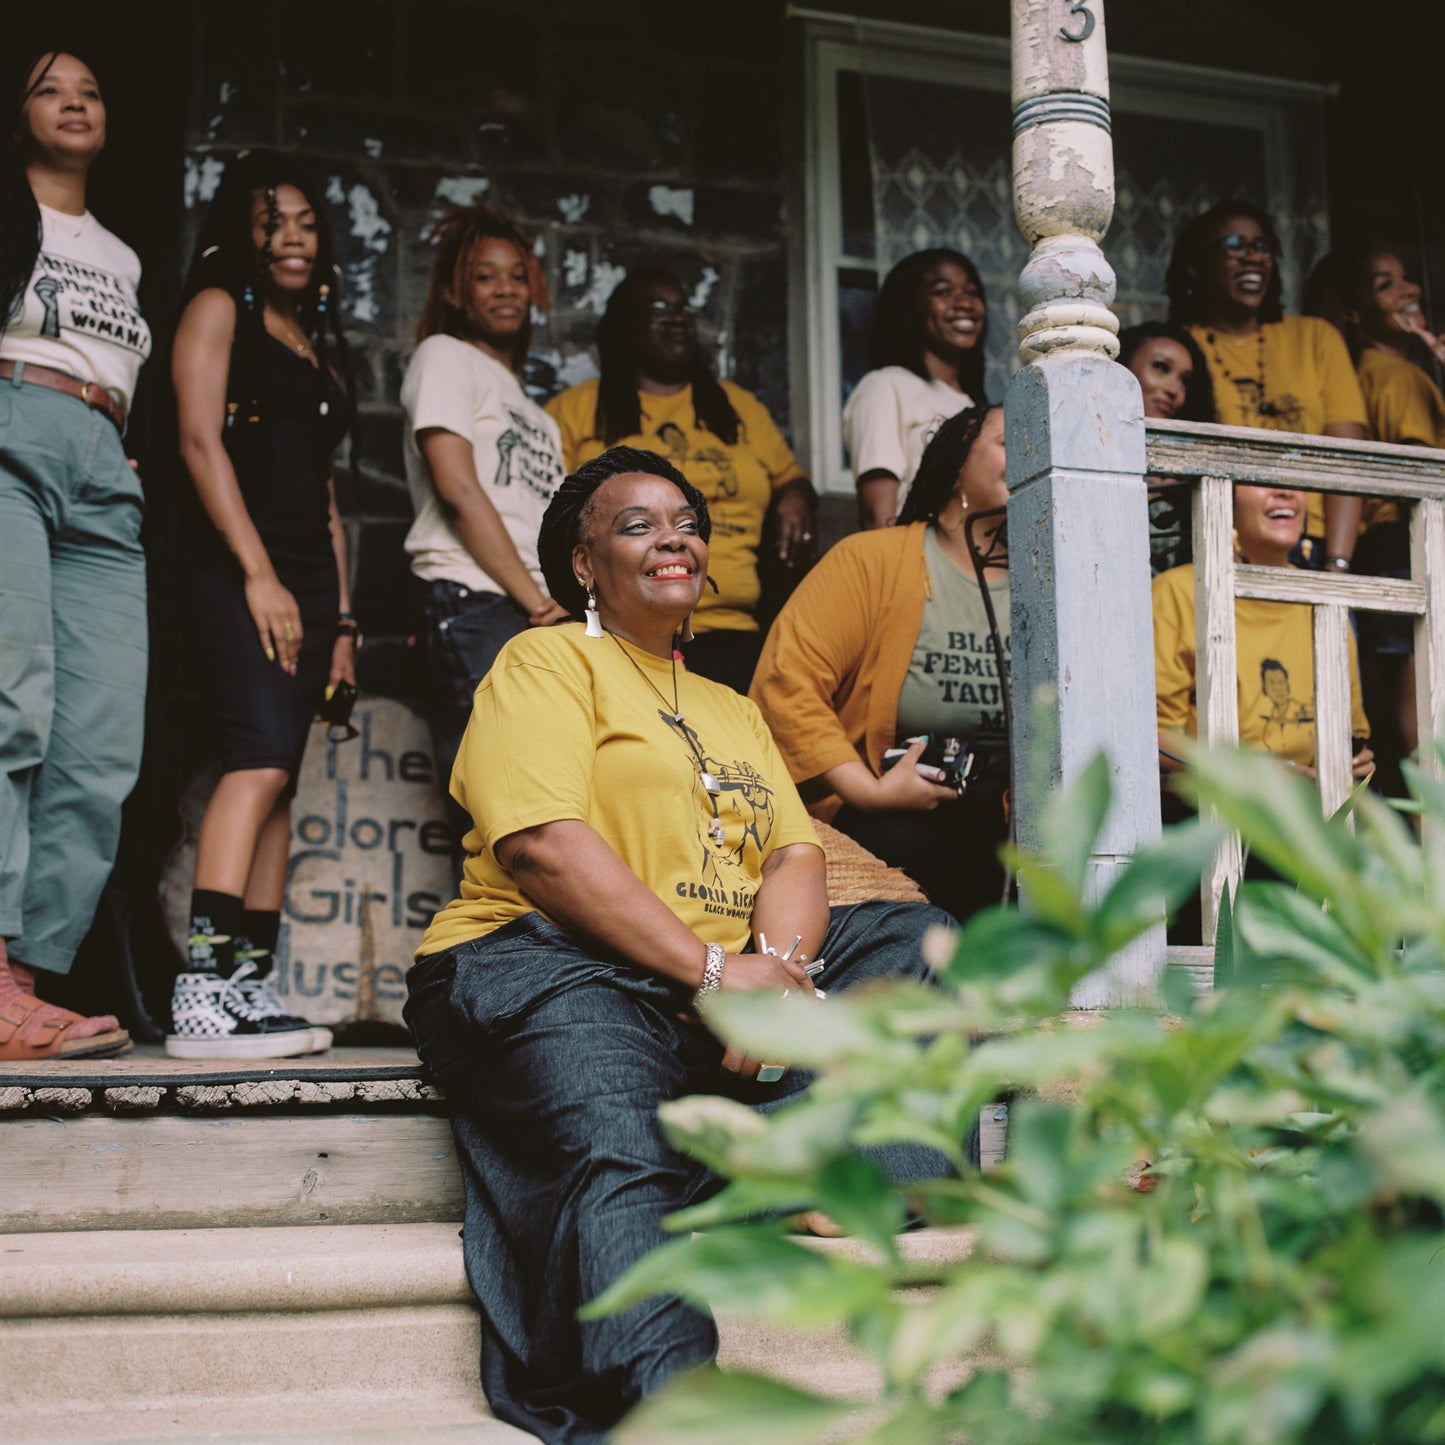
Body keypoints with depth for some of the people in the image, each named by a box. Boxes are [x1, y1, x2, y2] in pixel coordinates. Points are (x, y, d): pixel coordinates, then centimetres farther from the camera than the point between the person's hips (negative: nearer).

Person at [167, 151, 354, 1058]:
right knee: (264, 757, -22)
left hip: (306, 575, 8)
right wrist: (259, 574, -16)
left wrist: (342, 617, 17)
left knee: (278, 783, 2)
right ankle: (202, 991, -28)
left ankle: (253, 988, 2)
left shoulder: (319, 345, 26)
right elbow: (201, 441, -7)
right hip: (233, 567, -8)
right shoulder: (219, 308, 5)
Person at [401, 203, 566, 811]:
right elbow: (458, 488, -7)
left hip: (543, 616, 7)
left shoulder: (532, 409, 29)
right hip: (476, 603, -7)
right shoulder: (445, 357, 6)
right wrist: (534, 600, -10)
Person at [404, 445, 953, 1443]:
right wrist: (715, 970, -15)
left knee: (921, 943, -10)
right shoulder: (548, 662, 7)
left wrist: (777, 966, -10)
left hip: (729, 979, 7)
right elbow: (542, 844, -9)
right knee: (618, 1145, -35)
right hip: (555, 966, -7)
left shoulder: (733, 710, 28)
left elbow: (795, 852, 15)